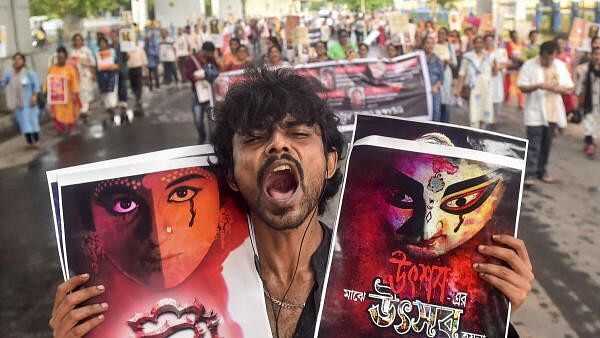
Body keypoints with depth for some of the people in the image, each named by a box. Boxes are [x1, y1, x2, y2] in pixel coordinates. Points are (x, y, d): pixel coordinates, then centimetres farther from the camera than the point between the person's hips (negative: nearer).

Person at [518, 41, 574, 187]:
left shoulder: (561, 65, 6)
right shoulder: (530, 65, -6)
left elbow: (569, 89, 6)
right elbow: (522, 87, -8)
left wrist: (557, 88, -15)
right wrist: (538, 86, -24)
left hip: (553, 112, 4)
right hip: (535, 112, -4)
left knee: (546, 144, 12)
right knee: (534, 145, -6)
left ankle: (542, 170, 24)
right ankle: (530, 174, -4)